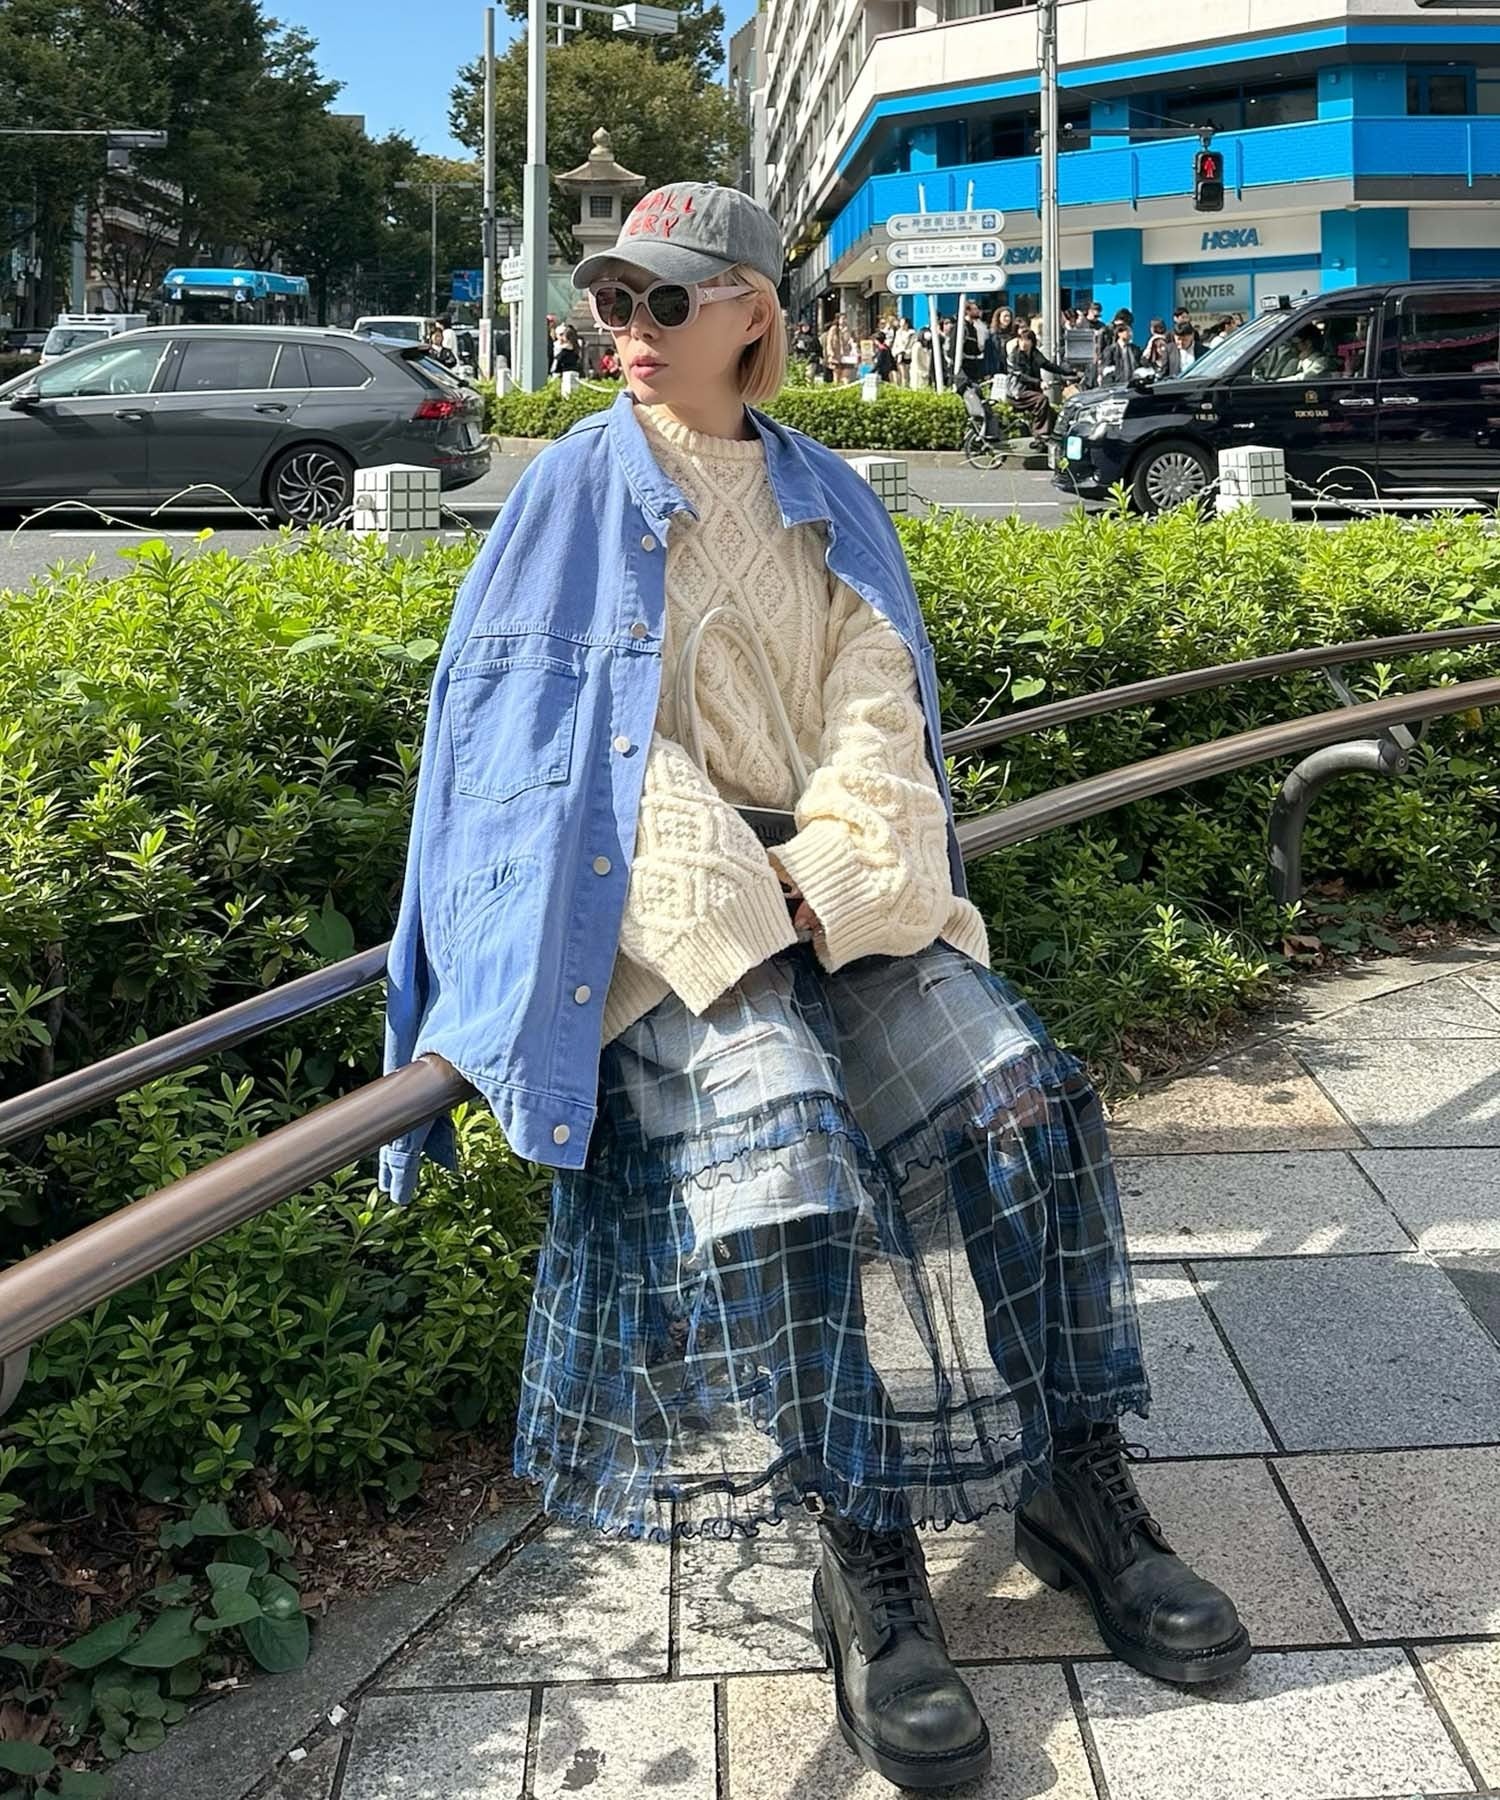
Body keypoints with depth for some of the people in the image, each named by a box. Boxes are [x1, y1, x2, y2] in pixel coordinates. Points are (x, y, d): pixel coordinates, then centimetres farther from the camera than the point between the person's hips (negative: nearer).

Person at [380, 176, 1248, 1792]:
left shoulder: (827, 503, 13)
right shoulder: (574, 494, 3)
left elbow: (878, 720, 4)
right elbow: (603, 741, -6)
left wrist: (830, 878, -14)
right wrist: (732, 908, -17)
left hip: (834, 892, 4)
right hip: (657, 905, -4)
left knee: (1014, 1090, -16)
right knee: (781, 1134, -29)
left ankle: (1072, 1481, -3)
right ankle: (864, 1566, -19)